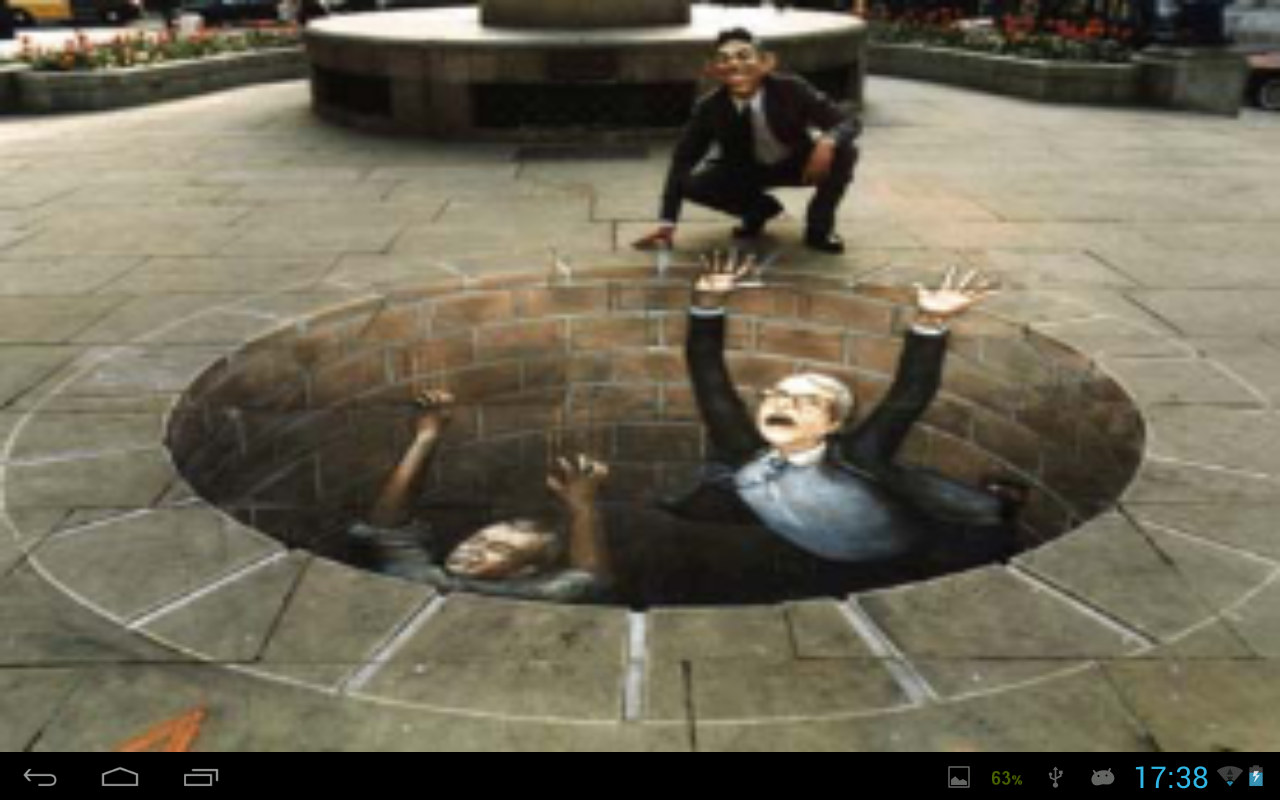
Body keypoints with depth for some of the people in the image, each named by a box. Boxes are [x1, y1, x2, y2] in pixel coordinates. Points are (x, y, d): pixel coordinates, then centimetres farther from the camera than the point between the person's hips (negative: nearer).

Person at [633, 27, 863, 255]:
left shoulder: (791, 89, -28)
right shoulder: (710, 108, -24)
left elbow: (849, 122, -25)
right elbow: (683, 160, -17)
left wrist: (827, 142, -51)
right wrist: (668, 224, -22)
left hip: (799, 164, -2)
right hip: (748, 170, 2)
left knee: (844, 152, -30)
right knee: (691, 184, -22)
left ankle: (819, 226, -3)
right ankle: (759, 209, 8)